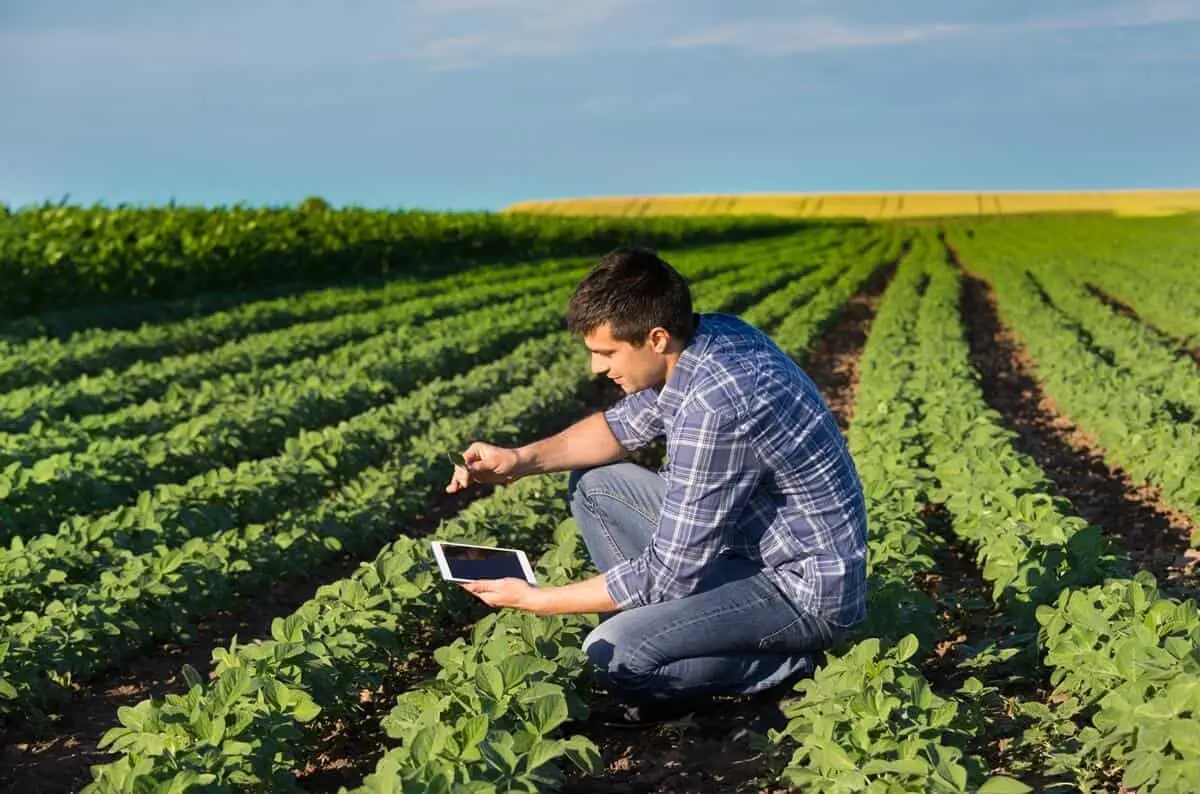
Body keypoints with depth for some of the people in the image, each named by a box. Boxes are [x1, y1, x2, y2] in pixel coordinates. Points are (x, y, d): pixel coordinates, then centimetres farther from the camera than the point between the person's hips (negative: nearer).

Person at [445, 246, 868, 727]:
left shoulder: (714, 408, -32)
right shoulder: (710, 334, -5)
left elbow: (666, 574, -26)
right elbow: (627, 425, 13)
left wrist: (535, 600, -15)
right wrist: (523, 459, -2)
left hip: (804, 591, -9)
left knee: (613, 653, -25)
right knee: (592, 484, 8)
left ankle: (789, 663, -3)